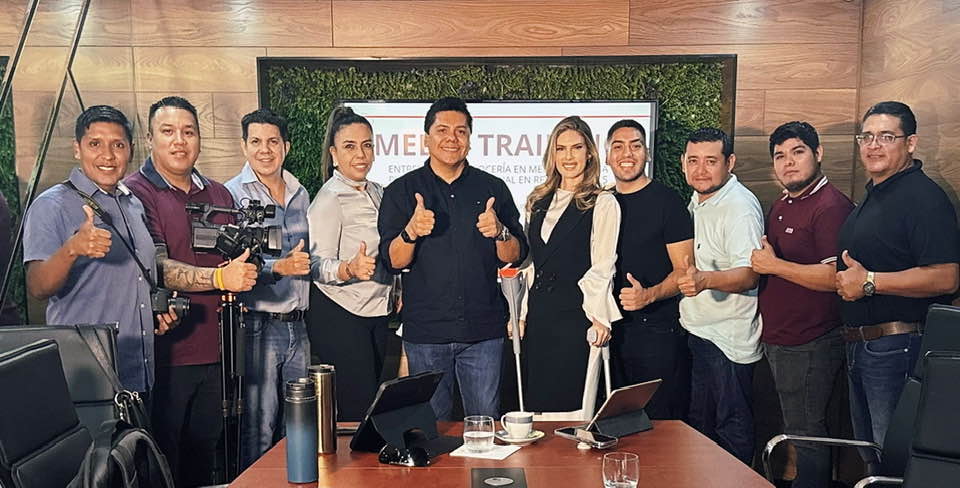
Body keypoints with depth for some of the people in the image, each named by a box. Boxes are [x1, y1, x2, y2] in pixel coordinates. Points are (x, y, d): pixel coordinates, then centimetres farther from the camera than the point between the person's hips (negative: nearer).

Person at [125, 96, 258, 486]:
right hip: (164, 354, -5)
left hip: (213, 351, 6)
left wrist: (245, 272, 2)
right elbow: (157, 269, -16)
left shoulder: (219, 195, 14)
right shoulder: (135, 194, -6)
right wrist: (219, 278, -28)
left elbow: (240, 260, 23)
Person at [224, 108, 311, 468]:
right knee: (258, 429, 0)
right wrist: (279, 267, -23)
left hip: (298, 327, 6)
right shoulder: (232, 194, -5)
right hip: (258, 326, -5)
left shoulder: (300, 194, 13)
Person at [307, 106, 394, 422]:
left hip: (378, 312, 8)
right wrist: (351, 269, -37)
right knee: (357, 409, -6)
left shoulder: (376, 192, 11)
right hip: (340, 315, -7)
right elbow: (319, 265, -18)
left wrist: (396, 291, 20)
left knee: (372, 400, 12)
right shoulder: (328, 200, -13)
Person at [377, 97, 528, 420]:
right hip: (424, 331, 0)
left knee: (486, 423, 8)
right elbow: (393, 261, -3)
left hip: (483, 330, 1)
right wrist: (411, 232, -22)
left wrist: (500, 232, -16)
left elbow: (515, 257, 4)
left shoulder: (493, 188, 6)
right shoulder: (401, 191, 3)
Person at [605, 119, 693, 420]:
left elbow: (684, 270, -7)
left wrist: (650, 295, -24)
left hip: (657, 330, -5)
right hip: (612, 329, 5)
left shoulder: (667, 202, -5)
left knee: (660, 421, 2)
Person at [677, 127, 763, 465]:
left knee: (732, 428, 4)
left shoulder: (740, 206, -18)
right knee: (699, 424, 19)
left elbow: (750, 274, -29)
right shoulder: (697, 200, 10)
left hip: (728, 339, -9)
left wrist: (706, 279, -44)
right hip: (698, 332, 9)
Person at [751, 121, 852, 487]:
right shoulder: (781, 207, 14)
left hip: (810, 345, -9)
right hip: (777, 341, 9)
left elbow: (835, 276, -25)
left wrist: (773, 265, -20)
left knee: (806, 436, 1)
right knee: (796, 432, 19)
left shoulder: (831, 206, -15)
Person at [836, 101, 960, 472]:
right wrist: (848, 276, 9)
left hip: (898, 347, -10)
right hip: (859, 343, 10)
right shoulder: (873, 195, 15)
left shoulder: (923, 197, -16)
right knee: (870, 455, 23)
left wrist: (870, 282, -23)